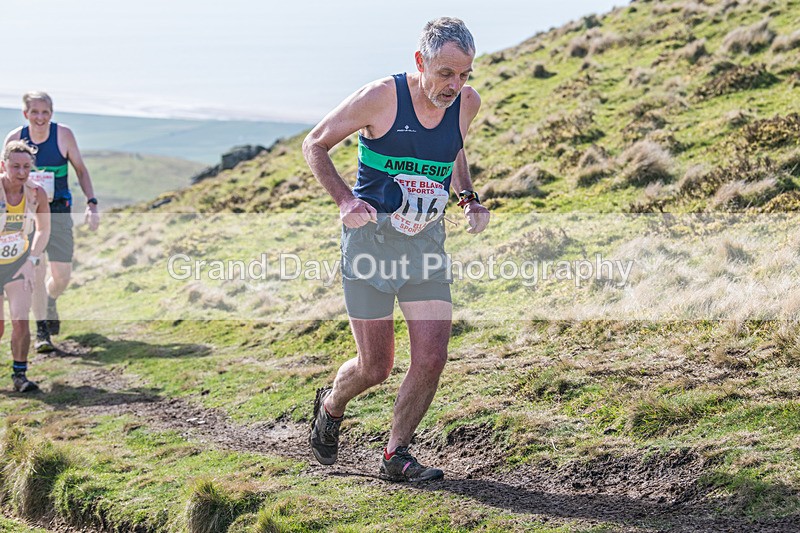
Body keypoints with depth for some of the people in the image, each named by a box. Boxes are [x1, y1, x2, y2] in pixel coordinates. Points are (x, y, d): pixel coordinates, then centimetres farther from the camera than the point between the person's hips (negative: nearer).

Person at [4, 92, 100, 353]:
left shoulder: (63, 134, -8)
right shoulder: (15, 138, -6)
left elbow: (80, 169, 2)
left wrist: (91, 203, -6)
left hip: (59, 211, 1)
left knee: (62, 275, 1)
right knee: (36, 271, -9)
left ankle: (50, 302, 37)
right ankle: (41, 331, 3)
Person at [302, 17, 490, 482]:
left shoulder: (467, 103, -1)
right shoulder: (380, 98, -15)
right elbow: (315, 145, -3)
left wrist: (469, 199, 6)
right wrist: (345, 200, -18)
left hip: (427, 244, 4)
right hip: (371, 239, -4)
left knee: (432, 359, -8)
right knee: (376, 368, 2)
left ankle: (397, 455, 12)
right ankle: (330, 407, 36)